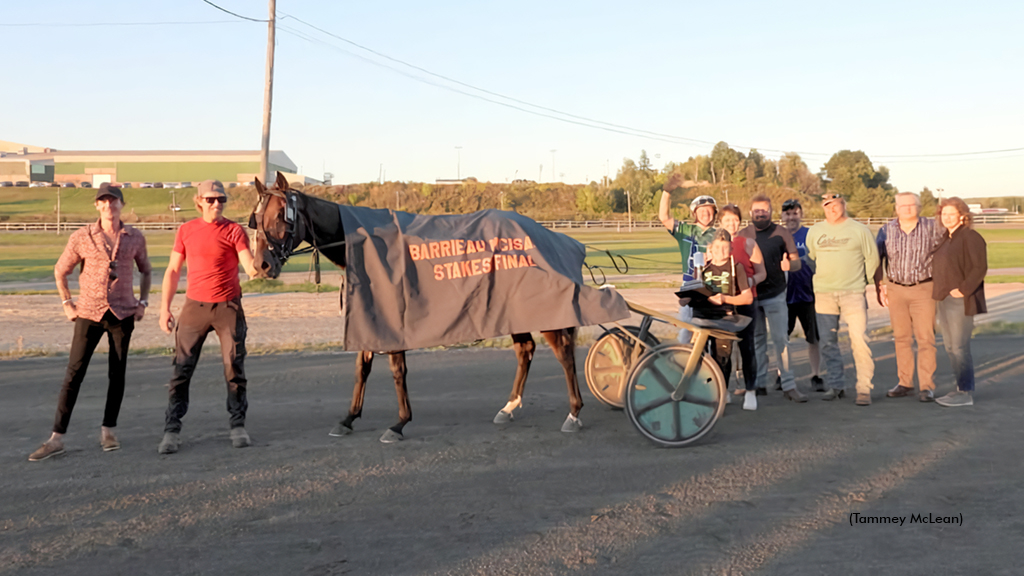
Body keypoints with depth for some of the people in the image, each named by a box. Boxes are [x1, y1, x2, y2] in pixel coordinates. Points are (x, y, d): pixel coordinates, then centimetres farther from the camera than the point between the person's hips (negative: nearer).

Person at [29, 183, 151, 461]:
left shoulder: (135, 238, 2)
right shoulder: (81, 237, -2)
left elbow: (146, 271, 18)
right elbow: (60, 271, 10)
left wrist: (143, 302, 9)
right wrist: (67, 304, 4)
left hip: (123, 313, 1)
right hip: (89, 313, -1)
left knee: (117, 373, 5)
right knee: (74, 373, -3)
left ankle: (108, 431, 17)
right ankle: (57, 438, 1)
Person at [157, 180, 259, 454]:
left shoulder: (234, 231, -3)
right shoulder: (186, 230, 5)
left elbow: (251, 268, -11)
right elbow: (173, 270, 9)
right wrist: (164, 307, 4)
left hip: (228, 307, -1)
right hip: (195, 306, 2)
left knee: (235, 367, 2)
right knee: (182, 367, 1)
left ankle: (238, 425, 15)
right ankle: (172, 430, 9)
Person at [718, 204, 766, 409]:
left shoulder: (748, 244, 3)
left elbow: (762, 272, 3)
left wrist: (750, 281, -17)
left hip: (744, 301, -2)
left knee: (746, 346, -2)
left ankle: (750, 391, 5)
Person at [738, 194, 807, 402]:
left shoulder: (781, 233, 2)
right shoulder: (743, 235, 8)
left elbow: (797, 262, 2)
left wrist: (789, 264, -22)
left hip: (775, 295, -2)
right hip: (751, 295, 2)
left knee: (781, 339, -6)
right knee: (757, 340, 8)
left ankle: (789, 385, -4)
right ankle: (760, 383, 15)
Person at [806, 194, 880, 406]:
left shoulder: (859, 230, 2)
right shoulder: (815, 231, 10)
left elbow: (872, 259, 6)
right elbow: (810, 258, 19)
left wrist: (862, 282, 5)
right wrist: (820, 279, 12)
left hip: (853, 293, -3)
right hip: (823, 293, 4)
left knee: (859, 340, -10)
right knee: (828, 342, 7)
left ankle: (864, 389, -6)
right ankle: (836, 386, 17)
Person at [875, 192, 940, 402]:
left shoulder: (931, 228, -2)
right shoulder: (886, 230, 4)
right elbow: (876, 259, 9)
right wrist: (879, 287, 5)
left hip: (924, 289, -3)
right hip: (895, 289, 3)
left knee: (926, 339, -5)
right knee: (902, 338, 8)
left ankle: (927, 386, -1)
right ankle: (905, 384, 16)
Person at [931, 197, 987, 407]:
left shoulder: (970, 237, -11)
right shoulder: (945, 239, 16)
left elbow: (980, 267, -17)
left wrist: (964, 290, -19)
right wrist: (939, 295, 13)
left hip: (960, 301, -9)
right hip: (943, 300, 9)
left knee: (960, 347, -7)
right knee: (950, 347, 12)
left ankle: (966, 393, -2)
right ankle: (962, 388, 21)